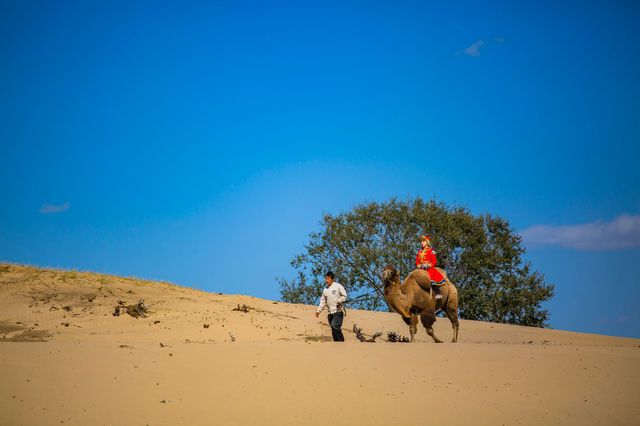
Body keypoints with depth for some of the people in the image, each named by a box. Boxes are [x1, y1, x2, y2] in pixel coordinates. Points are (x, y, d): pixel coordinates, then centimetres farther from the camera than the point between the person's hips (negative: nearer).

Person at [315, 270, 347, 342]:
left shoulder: (338, 286, -2)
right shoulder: (325, 289, 15)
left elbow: (344, 296, -2)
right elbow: (323, 301, 17)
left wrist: (338, 301, -20)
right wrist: (318, 310, 8)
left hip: (338, 311, -6)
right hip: (330, 312, 6)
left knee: (335, 326, -22)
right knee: (333, 330, 5)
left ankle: (341, 341, -13)